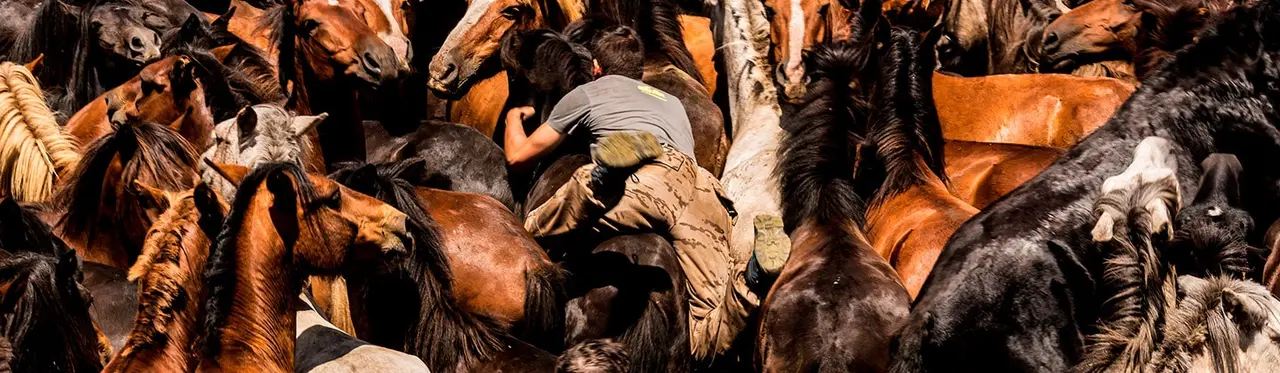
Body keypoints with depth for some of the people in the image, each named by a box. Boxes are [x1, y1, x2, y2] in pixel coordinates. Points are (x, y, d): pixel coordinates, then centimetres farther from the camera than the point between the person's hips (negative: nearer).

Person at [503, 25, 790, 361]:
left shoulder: (587, 93, 30)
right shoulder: (672, 102, 43)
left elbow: (518, 156, 37)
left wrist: (514, 117, 59)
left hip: (641, 182, -3)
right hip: (701, 192, 4)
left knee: (533, 231, 8)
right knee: (707, 340, -2)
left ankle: (610, 171, -19)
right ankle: (755, 271, -34)